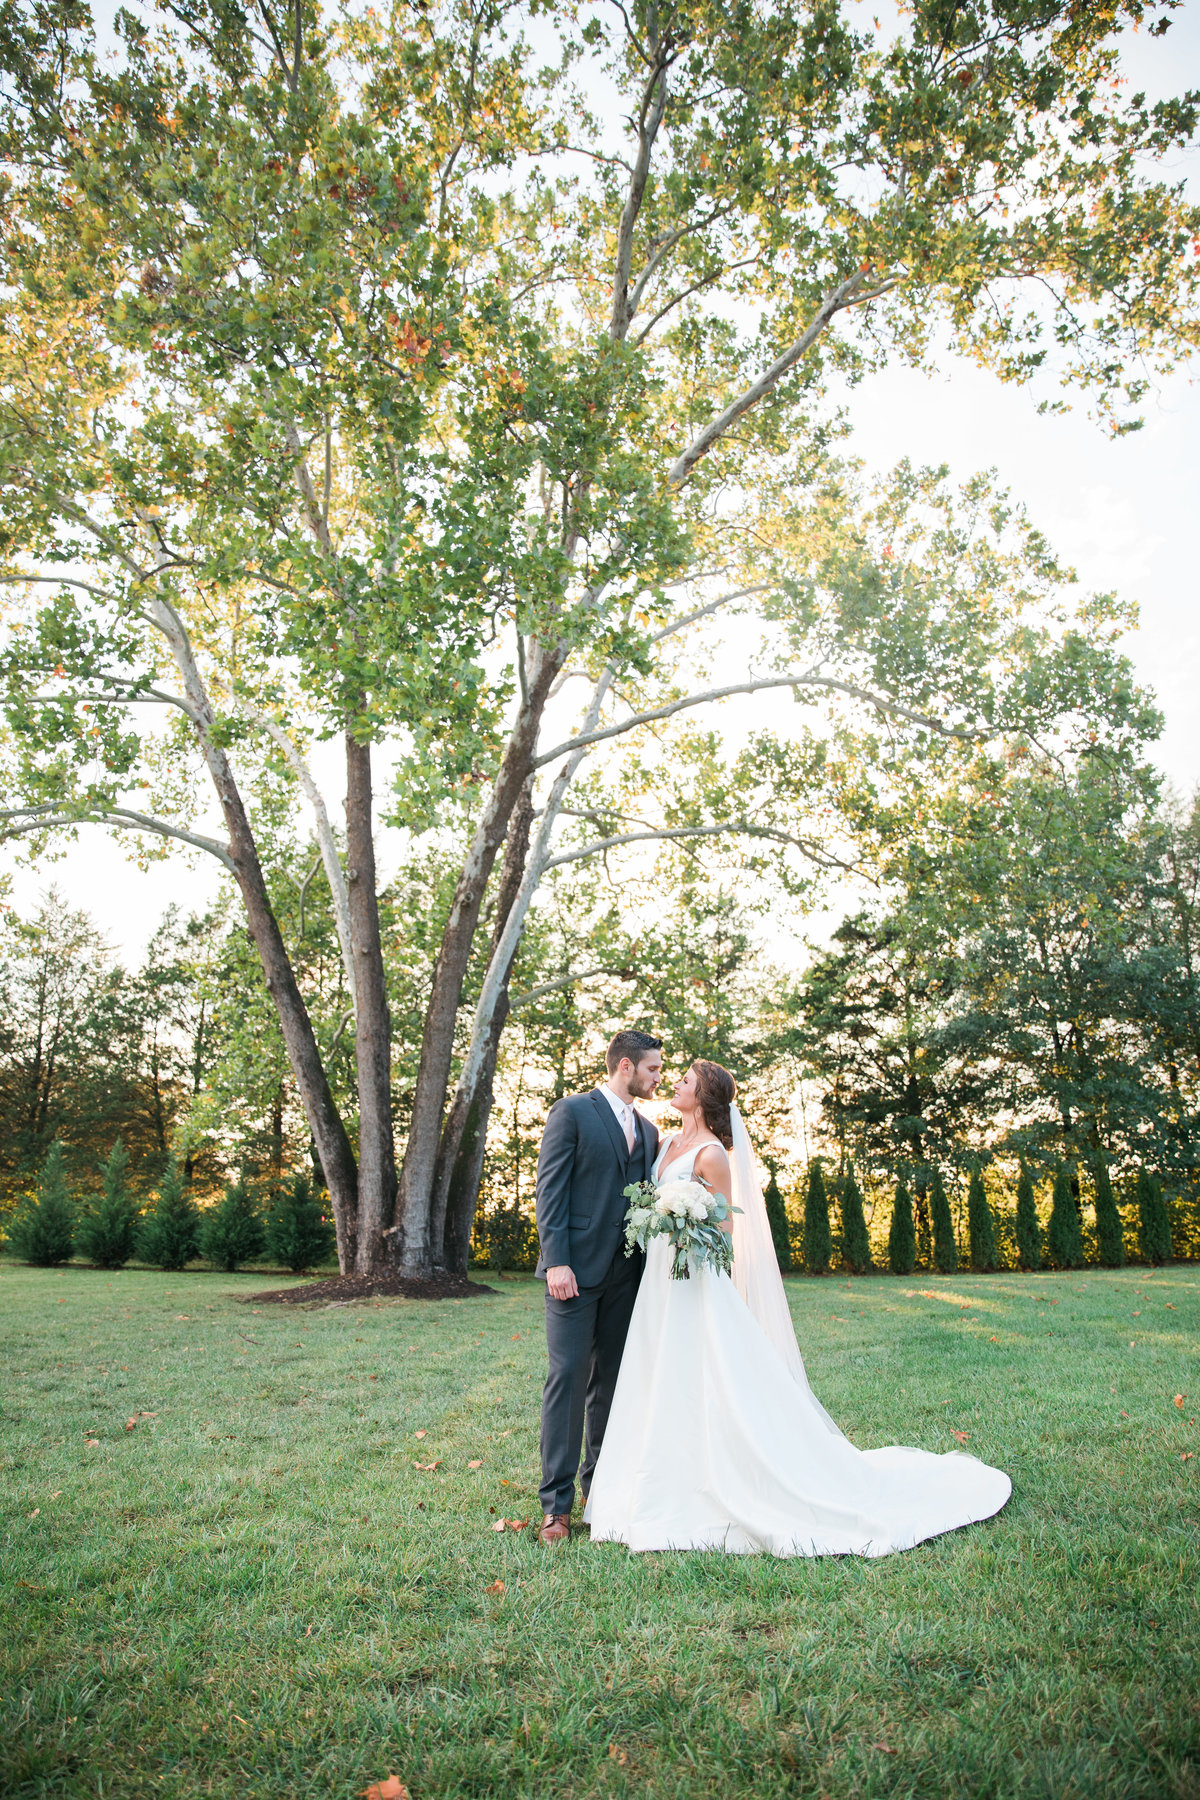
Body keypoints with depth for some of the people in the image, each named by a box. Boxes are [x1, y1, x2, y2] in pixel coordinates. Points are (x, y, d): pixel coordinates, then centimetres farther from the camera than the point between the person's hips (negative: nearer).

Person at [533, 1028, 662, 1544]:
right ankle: (557, 1502, 4)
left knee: (610, 1381, 12)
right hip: (577, 1269, -6)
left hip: (626, 1274, 6)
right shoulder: (572, 1112, -4)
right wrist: (555, 1261, -16)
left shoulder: (647, 1130, 15)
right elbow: (550, 1190, -9)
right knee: (568, 1379, -4)